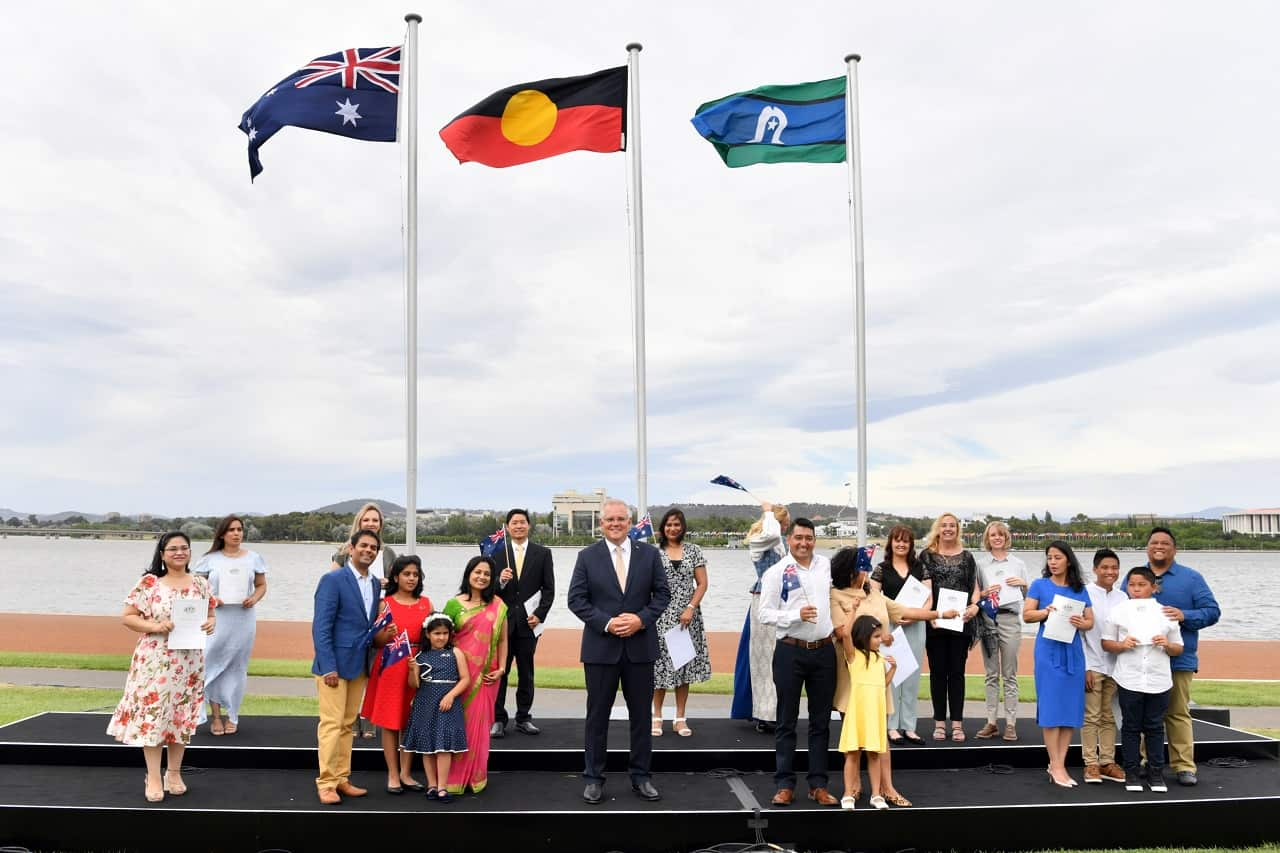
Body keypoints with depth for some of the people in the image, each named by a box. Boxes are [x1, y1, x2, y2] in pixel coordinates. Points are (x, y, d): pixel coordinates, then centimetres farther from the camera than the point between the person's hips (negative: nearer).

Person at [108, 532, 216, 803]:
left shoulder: (201, 584, 5)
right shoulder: (148, 583, -5)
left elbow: (210, 614, 13)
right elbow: (127, 617, -5)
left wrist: (211, 623, -10)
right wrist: (155, 626, -19)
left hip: (189, 660, 3)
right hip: (155, 660, -3)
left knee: (182, 715, 9)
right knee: (152, 713, -2)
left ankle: (174, 773, 22)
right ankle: (153, 777, 9)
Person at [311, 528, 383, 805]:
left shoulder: (375, 584, 11)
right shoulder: (333, 580, -10)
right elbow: (321, 627, -14)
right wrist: (328, 666, -19)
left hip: (360, 665, 7)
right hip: (335, 664, -7)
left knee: (347, 724, 12)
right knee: (332, 724, -4)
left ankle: (342, 779, 19)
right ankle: (326, 783, 5)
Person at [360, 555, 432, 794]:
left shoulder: (426, 604, 7)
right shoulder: (385, 603, 0)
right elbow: (376, 640, 0)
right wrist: (387, 634, -19)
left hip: (417, 667, 2)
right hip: (390, 667, -2)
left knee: (411, 721, 7)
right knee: (390, 721, 2)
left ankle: (405, 773, 17)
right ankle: (393, 775, 11)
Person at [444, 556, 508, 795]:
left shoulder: (497, 605, 5)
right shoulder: (454, 604, 0)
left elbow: (502, 640, 9)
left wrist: (500, 669, 0)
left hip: (486, 675, 1)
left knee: (479, 723, 7)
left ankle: (476, 775, 19)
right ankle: (455, 776, 13)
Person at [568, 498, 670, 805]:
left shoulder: (649, 553, 4)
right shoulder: (587, 556, 0)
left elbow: (662, 593, 3)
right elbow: (576, 599, -4)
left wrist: (641, 619, -13)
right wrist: (606, 623, -15)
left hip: (640, 646, 1)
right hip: (600, 648, -1)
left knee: (641, 715, 9)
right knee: (597, 716, 7)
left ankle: (640, 776, 21)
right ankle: (593, 779, 17)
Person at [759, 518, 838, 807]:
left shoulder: (826, 565, 6)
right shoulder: (776, 572, -5)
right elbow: (765, 615, -9)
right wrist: (797, 615, -20)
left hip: (823, 651, 4)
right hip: (790, 651, -3)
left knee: (821, 721, 9)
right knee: (787, 721, 4)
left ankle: (818, 785, 17)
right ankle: (784, 785, 11)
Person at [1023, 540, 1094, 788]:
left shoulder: (1080, 589, 10)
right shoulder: (1039, 585, 3)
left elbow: (1090, 621, 9)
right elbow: (1027, 614, -3)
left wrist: (1081, 623, -13)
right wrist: (1045, 612, -20)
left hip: (1073, 650, 3)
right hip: (1049, 649, -3)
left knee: (1071, 707, 2)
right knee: (1051, 705, -5)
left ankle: (1059, 764, 10)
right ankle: (1056, 766, 0)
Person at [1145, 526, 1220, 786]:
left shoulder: (1191, 578, 6)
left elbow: (1212, 611, -1)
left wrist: (1185, 616, -17)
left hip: (1178, 660, -2)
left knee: (1178, 714, 1)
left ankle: (1184, 766, 7)